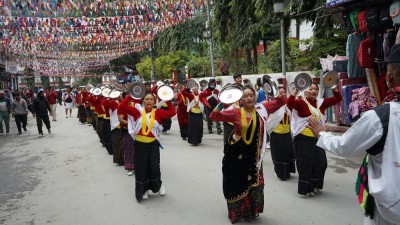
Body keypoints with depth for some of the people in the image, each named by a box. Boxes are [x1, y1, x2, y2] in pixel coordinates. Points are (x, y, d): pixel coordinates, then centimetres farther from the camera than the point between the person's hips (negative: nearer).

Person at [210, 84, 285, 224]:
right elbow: (214, 116, -11)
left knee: (254, 183, 11)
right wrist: (221, 104, -26)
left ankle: (251, 210, 34)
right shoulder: (236, 113, -9)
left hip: (253, 155, 3)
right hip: (236, 154, -2)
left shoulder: (262, 109, -1)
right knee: (237, 183, 9)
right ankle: (237, 212, 29)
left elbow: (279, 103, 3)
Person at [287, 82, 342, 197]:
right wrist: (296, 89, -34)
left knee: (321, 163, 12)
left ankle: (315, 185, 32)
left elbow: (337, 99, 10)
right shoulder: (301, 102, -11)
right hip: (303, 139, -6)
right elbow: (289, 103, -30)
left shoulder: (321, 102, 6)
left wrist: (333, 87, -2)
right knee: (306, 165, 2)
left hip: (317, 138, 6)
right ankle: (306, 189, 16)